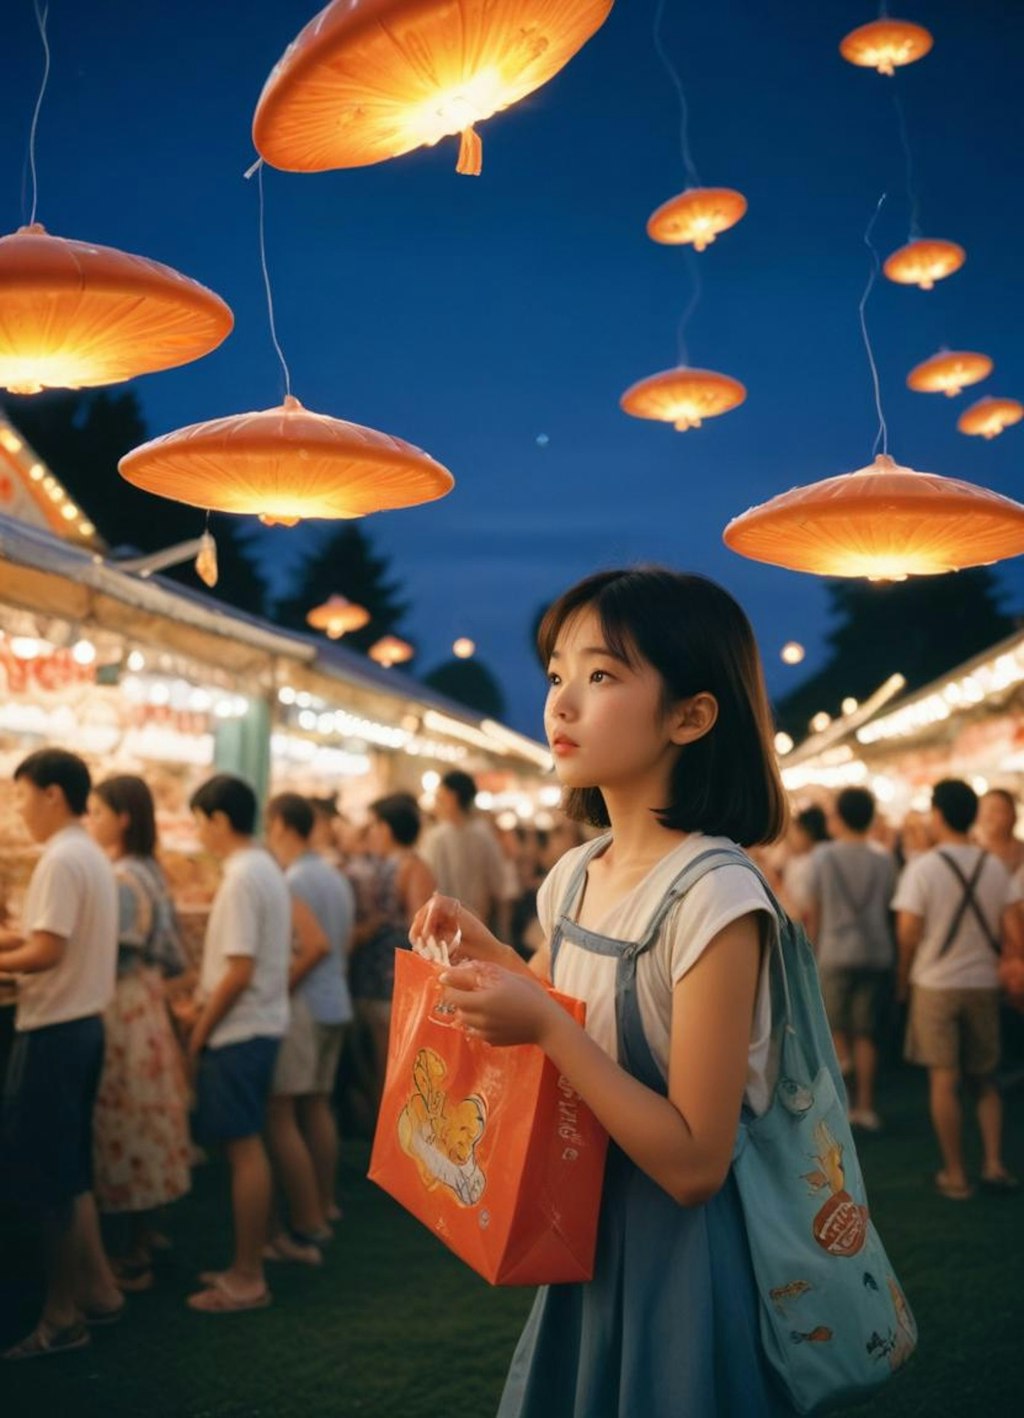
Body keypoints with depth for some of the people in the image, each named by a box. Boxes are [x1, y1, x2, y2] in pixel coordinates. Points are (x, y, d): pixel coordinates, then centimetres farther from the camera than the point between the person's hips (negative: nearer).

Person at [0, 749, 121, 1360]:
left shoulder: (61, 859, -17)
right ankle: (98, 1289, 25)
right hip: (84, 1023, 10)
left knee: (49, 1174, -1)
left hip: (54, 1030, -10)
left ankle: (63, 1317, 8)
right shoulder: (92, 855, 13)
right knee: (70, 1169, 17)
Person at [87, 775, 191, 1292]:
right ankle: (141, 1246, 23)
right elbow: (169, 956, 15)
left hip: (121, 1013, -10)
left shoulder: (121, 880, -17)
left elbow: (110, 960, -19)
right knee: (139, 1133, 14)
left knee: (122, 1132, -2)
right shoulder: (146, 873, 12)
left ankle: (131, 1262, 6)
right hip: (142, 1006, 10)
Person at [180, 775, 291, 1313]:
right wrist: (204, 1007, 14)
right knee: (247, 1147, 15)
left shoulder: (241, 877, -18)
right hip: (261, 1025, 10)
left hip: (238, 1032, -9)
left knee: (243, 1150, -3)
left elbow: (239, 970, -21)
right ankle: (247, 1264, 24)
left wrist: (201, 1031, -11)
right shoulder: (267, 868, 11)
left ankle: (247, 1280, 5)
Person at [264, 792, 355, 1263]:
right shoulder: (336, 879, 12)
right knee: (316, 1106, 19)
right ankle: (323, 1209, 27)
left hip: (302, 1007, -9)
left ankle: (305, 1231, -6)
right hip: (337, 1004, 9)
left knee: (279, 1116, -6)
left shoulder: (292, 882, -15)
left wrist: (280, 989, -16)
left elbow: (317, 945, -24)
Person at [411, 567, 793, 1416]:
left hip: (681, 1258, -7)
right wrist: (482, 947, 3)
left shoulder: (716, 898, -24)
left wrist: (548, 1029, -28)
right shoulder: (575, 877, 0)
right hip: (585, 1238, 7)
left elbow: (694, 1167, -24)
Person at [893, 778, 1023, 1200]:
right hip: (983, 983, 4)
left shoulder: (922, 867, -11)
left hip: (936, 983, -4)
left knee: (944, 1081, 3)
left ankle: (955, 1176, 9)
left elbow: (908, 932, -12)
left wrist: (903, 978, 1)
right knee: (983, 1079, 17)